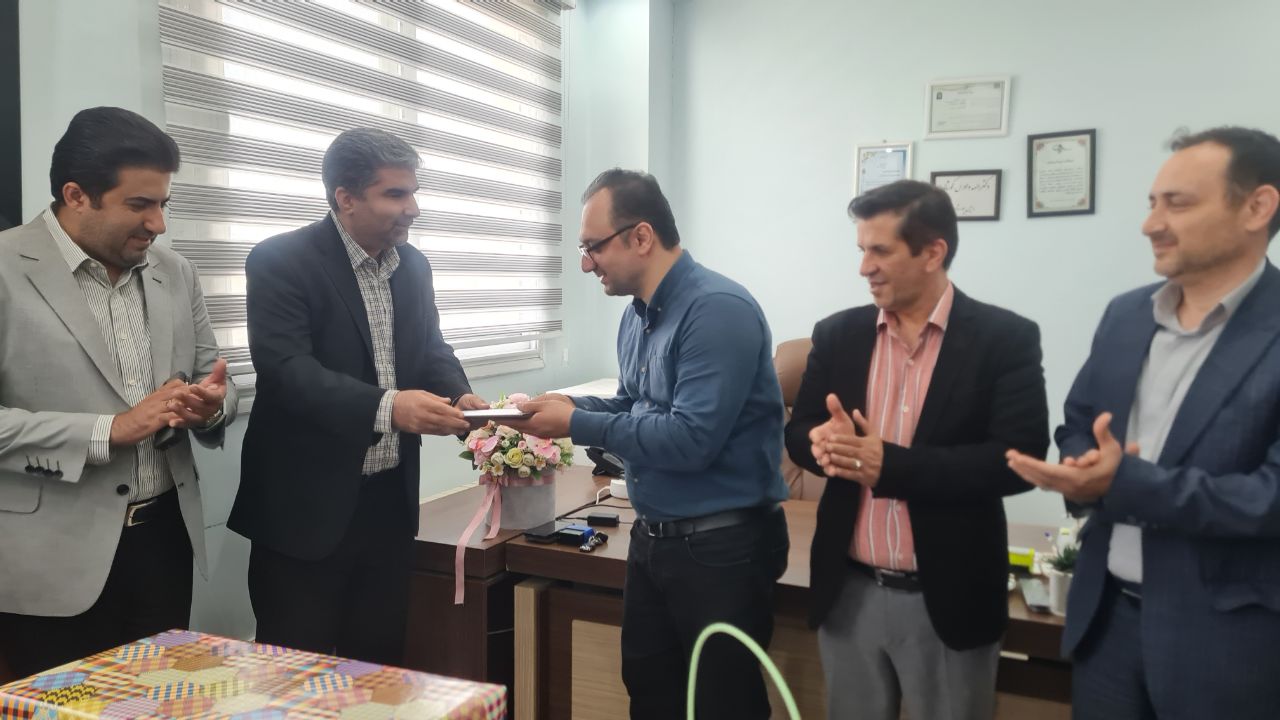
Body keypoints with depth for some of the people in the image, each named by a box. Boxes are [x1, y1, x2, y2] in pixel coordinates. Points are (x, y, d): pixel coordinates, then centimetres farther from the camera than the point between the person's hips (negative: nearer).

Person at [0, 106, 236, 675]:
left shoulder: (175, 272, 7)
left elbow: (215, 380, 13)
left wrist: (211, 404, -10)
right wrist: (109, 430, -21)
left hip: (165, 538, 5)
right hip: (55, 559, -5)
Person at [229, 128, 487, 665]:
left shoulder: (413, 265, 8)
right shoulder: (281, 261, -12)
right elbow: (286, 370, -23)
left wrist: (460, 396, -9)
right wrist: (386, 407, -36)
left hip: (389, 500, 6)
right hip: (308, 507, -6)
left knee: (379, 663, 16)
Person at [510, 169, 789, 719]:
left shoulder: (718, 309, -21)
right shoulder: (638, 314, 8)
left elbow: (691, 440, -28)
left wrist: (577, 425, -21)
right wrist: (570, 406, -2)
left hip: (720, 545, -9)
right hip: (652, 537, 9)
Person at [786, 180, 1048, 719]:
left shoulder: (1004, 338, -7)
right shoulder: (838, 334, 4)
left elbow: (1018, 458, -14)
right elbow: (798, 431, 7)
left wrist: (890, 464, -22)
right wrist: (825, 443, -18)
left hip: (947, 598, -3)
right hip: (849, 593, 3)